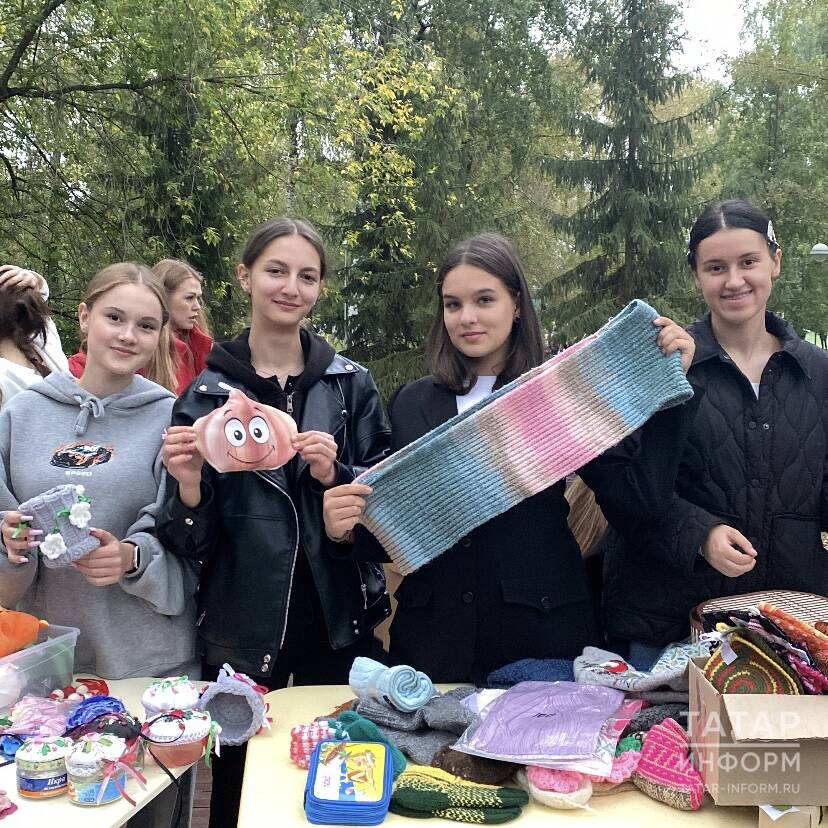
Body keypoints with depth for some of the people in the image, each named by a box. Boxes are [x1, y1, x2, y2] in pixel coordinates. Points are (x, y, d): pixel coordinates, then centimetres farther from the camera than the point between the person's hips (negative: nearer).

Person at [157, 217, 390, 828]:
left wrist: (334, 475, -15)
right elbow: (195, 545, 0)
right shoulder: (207, 393, 0)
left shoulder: (351, 383, 2)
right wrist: (188, 484, -20)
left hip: (338, 622, 1)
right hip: (241, 627, 0)